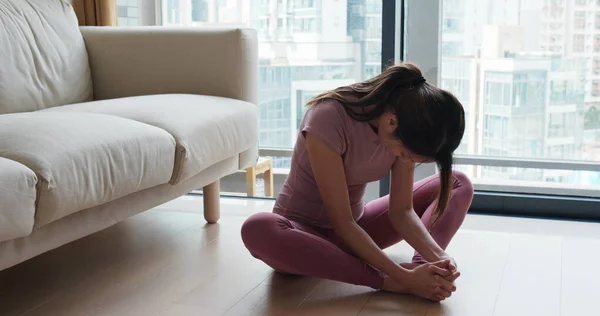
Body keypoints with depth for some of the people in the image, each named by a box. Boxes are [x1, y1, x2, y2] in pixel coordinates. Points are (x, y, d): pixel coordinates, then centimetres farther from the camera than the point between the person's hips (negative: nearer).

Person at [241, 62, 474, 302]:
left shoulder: (405, 131, -12)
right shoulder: (329, 118, -30)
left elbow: (401, 211, -11)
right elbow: (341, 222, -29)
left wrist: (437, 257, -28)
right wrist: (403, 277, -34)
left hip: (356, 227, 5)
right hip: (302, 230, -5)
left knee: (459, 184, -3)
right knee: (257, 230, -42)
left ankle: (422, 265, -28)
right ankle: (385, 281, -34)